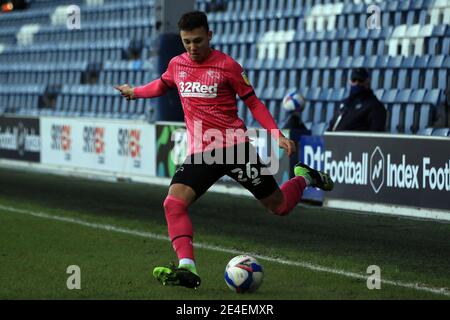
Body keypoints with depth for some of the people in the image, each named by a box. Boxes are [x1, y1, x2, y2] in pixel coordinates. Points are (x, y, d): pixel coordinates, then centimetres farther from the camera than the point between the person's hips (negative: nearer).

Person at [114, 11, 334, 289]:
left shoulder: (227, 66, -6)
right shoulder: (177, 65, 7)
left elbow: (253, 102, -1)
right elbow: (162, 85, 31)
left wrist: (277, 134, -10)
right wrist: (134, 92, 37)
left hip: (235, 148, -4)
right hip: (200, 153, 4)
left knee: (279, 206, 4)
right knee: (173, 204, -21)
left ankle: (304, 178, 37)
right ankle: (187, 269, -28)